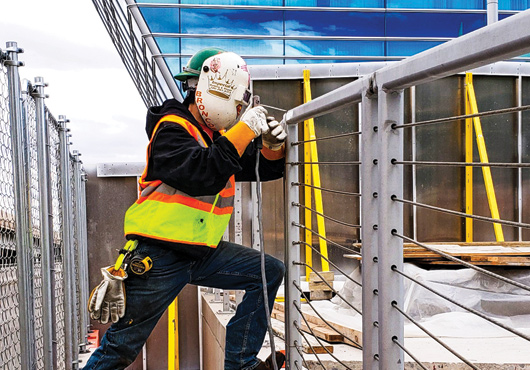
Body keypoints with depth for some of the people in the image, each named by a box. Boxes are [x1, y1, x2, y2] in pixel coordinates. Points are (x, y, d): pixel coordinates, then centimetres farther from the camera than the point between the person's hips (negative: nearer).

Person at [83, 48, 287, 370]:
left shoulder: (219, 135, 11)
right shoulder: (172, 129, -13)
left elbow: (264, 169, 16)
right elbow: (204, 174, -29)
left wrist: (274, 145, -6)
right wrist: (245, 129, -25)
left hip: (202, 253, 8)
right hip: (159, 258, -8)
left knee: (270, 272, 3)